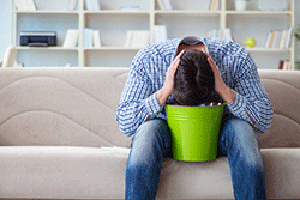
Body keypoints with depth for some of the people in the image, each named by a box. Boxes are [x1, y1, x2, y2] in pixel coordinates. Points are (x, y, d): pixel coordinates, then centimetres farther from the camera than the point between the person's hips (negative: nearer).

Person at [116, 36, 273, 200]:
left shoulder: (236, 57, -22)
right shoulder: (146, 60, -22)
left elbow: (264, 120, -18)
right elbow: (124, 124, -19)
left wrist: (224, 90, -33)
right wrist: (164, 91, -33)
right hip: (168, 128, 0)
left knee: (241, 130, -31)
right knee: (148, 130, -33)